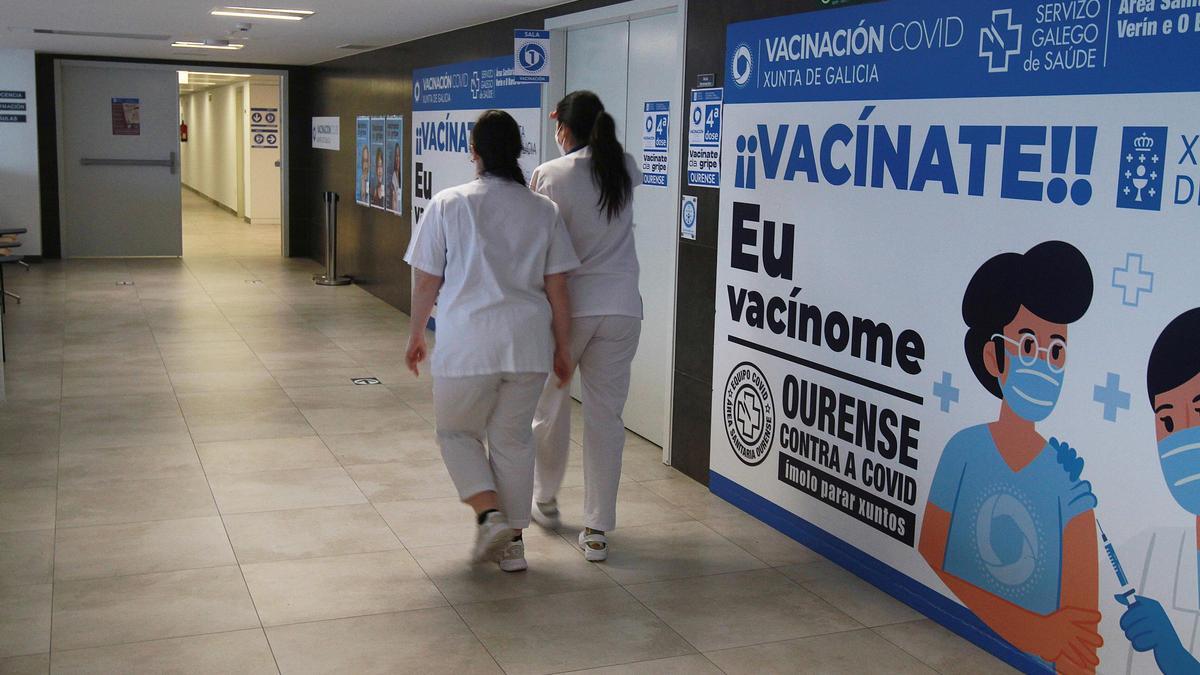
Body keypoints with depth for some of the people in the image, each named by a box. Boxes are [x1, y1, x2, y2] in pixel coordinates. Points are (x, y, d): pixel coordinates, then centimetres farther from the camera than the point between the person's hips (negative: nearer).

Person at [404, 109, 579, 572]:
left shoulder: (447, 205, -3)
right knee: (514, 439, 14)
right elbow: (557, 289, 4)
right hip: (528, 343, 3)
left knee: (457, 431, 16)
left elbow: (426, 282, 0)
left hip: (466, 344, -3)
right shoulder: (544, 210, 4)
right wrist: (561, 348, 13)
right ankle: (512, 542, 19)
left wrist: (417, 335, 14)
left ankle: (490, 514, 0)